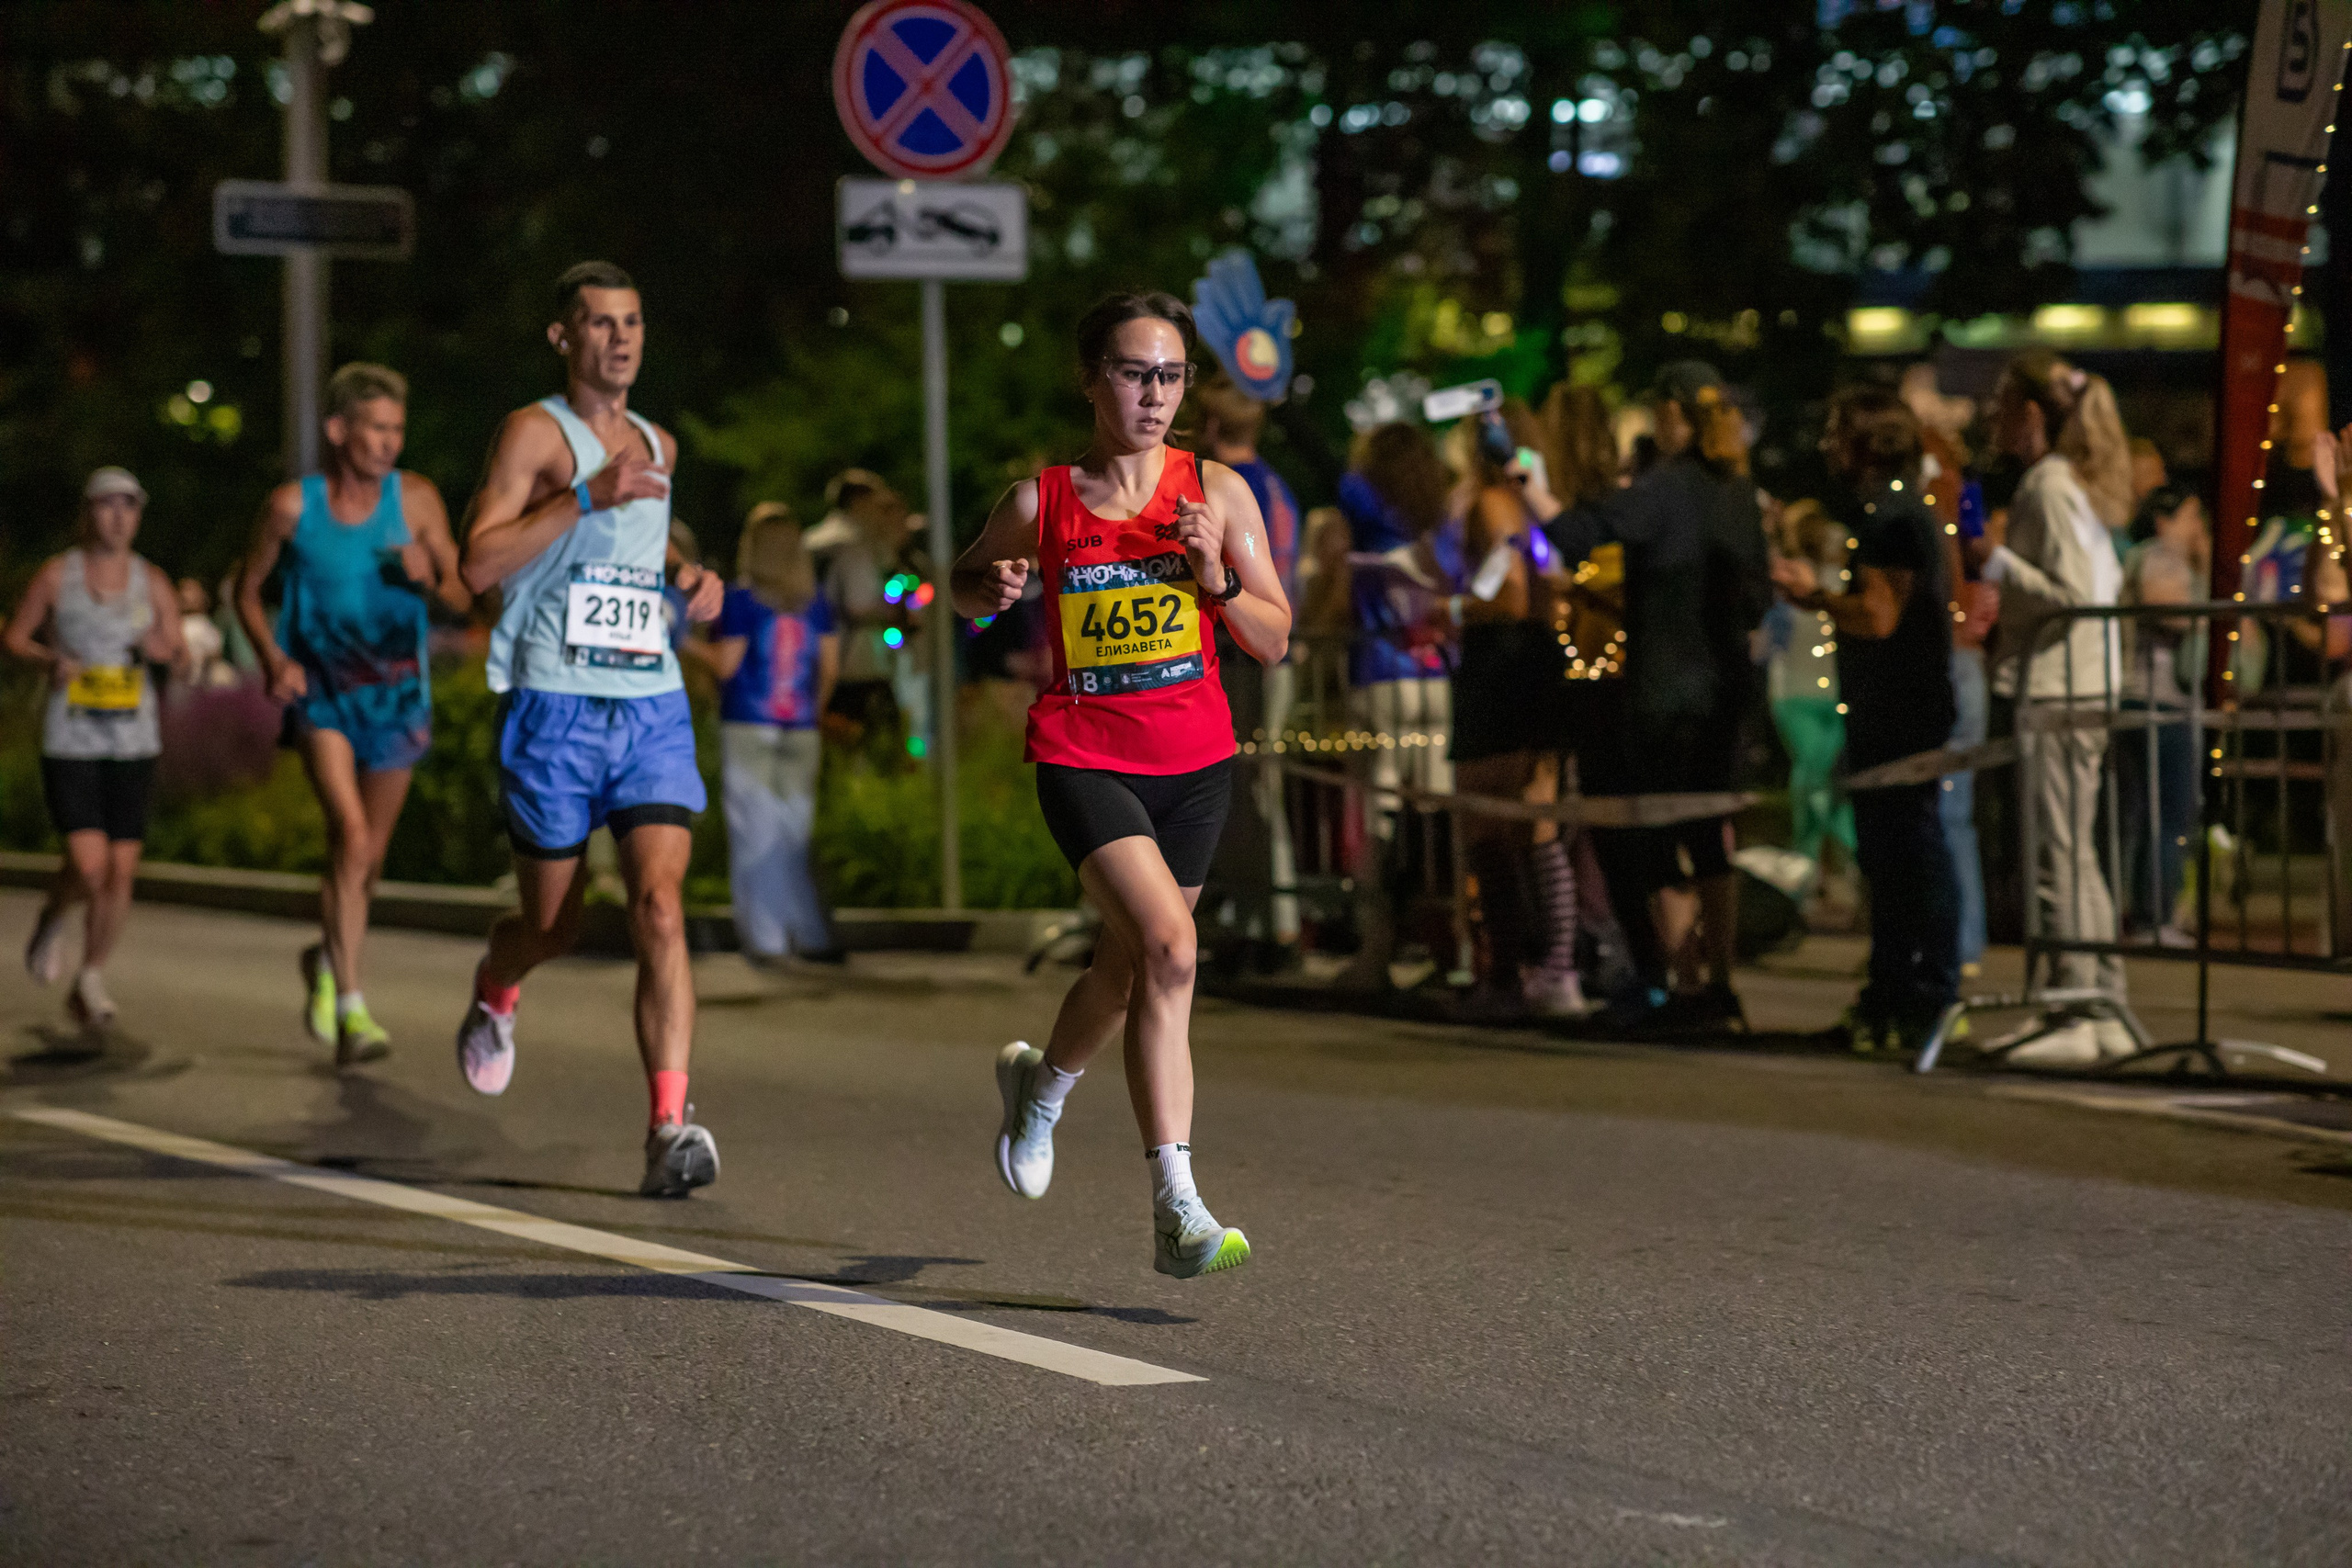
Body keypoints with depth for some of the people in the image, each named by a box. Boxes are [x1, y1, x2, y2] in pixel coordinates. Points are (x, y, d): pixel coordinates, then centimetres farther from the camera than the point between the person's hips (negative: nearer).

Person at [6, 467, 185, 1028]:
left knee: (121, 872, 0)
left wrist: (162, 648, -19)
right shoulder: (56, 573, -4)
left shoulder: (153, 582, 1)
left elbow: (178, 652, 5)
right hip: (69, 743, -2)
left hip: (133, 743, 2)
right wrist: (51, 659, -16)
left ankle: (89, 983, 19)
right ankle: (52, 919, 21)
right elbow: (13, 636, 4)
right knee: (89, 867, -15)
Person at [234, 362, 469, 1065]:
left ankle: (326, 958, 43)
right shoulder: (292, 505, -7)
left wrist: (428, 580, -25)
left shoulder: (415, 499, -6)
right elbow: (247, 591, 6)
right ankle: (350, 1009, -16)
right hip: (320, 691, -2)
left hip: (394, 691, 2)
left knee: (370, 855, 13)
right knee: (351, 837, -21)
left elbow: (462, 599, -3)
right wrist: (273, 657, -10)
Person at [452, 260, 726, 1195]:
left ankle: (669, 1127, -22)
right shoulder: (535, 432, -3)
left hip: (652, 706, 4)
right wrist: (587, 497, -23)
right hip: (554, 706, -4)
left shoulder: (659, 446, 16)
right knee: (552, 924, 8)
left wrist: (691, 582, 14)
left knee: (660, 906, -15)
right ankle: (492, 995, 46)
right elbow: (479, 564, -15)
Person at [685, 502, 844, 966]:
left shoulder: (740, 600, -8)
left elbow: (726, 663, -8)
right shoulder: (817, 603, 5)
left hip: (746, 729, -4)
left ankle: (766, 938, 0)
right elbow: (830, 665, 8)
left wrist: (688, 643, 7)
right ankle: (812, 936, 6)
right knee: (793, 836, 9)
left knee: (754, 835, 1)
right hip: (800, 733, 4)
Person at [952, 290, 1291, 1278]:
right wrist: (992, 590, -7)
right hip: (1083, 755, -3)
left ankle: (1041, 1083, 47)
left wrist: (1219, 583, -14)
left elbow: (1274, 643, 4)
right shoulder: (1041, 503, -2)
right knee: (1168, 946, -22)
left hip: (1194, 759, 3)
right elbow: (964, 583, 16)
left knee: (1129, 963, 13)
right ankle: (1177, 1214, -20)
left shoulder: (1217, 492, 1)